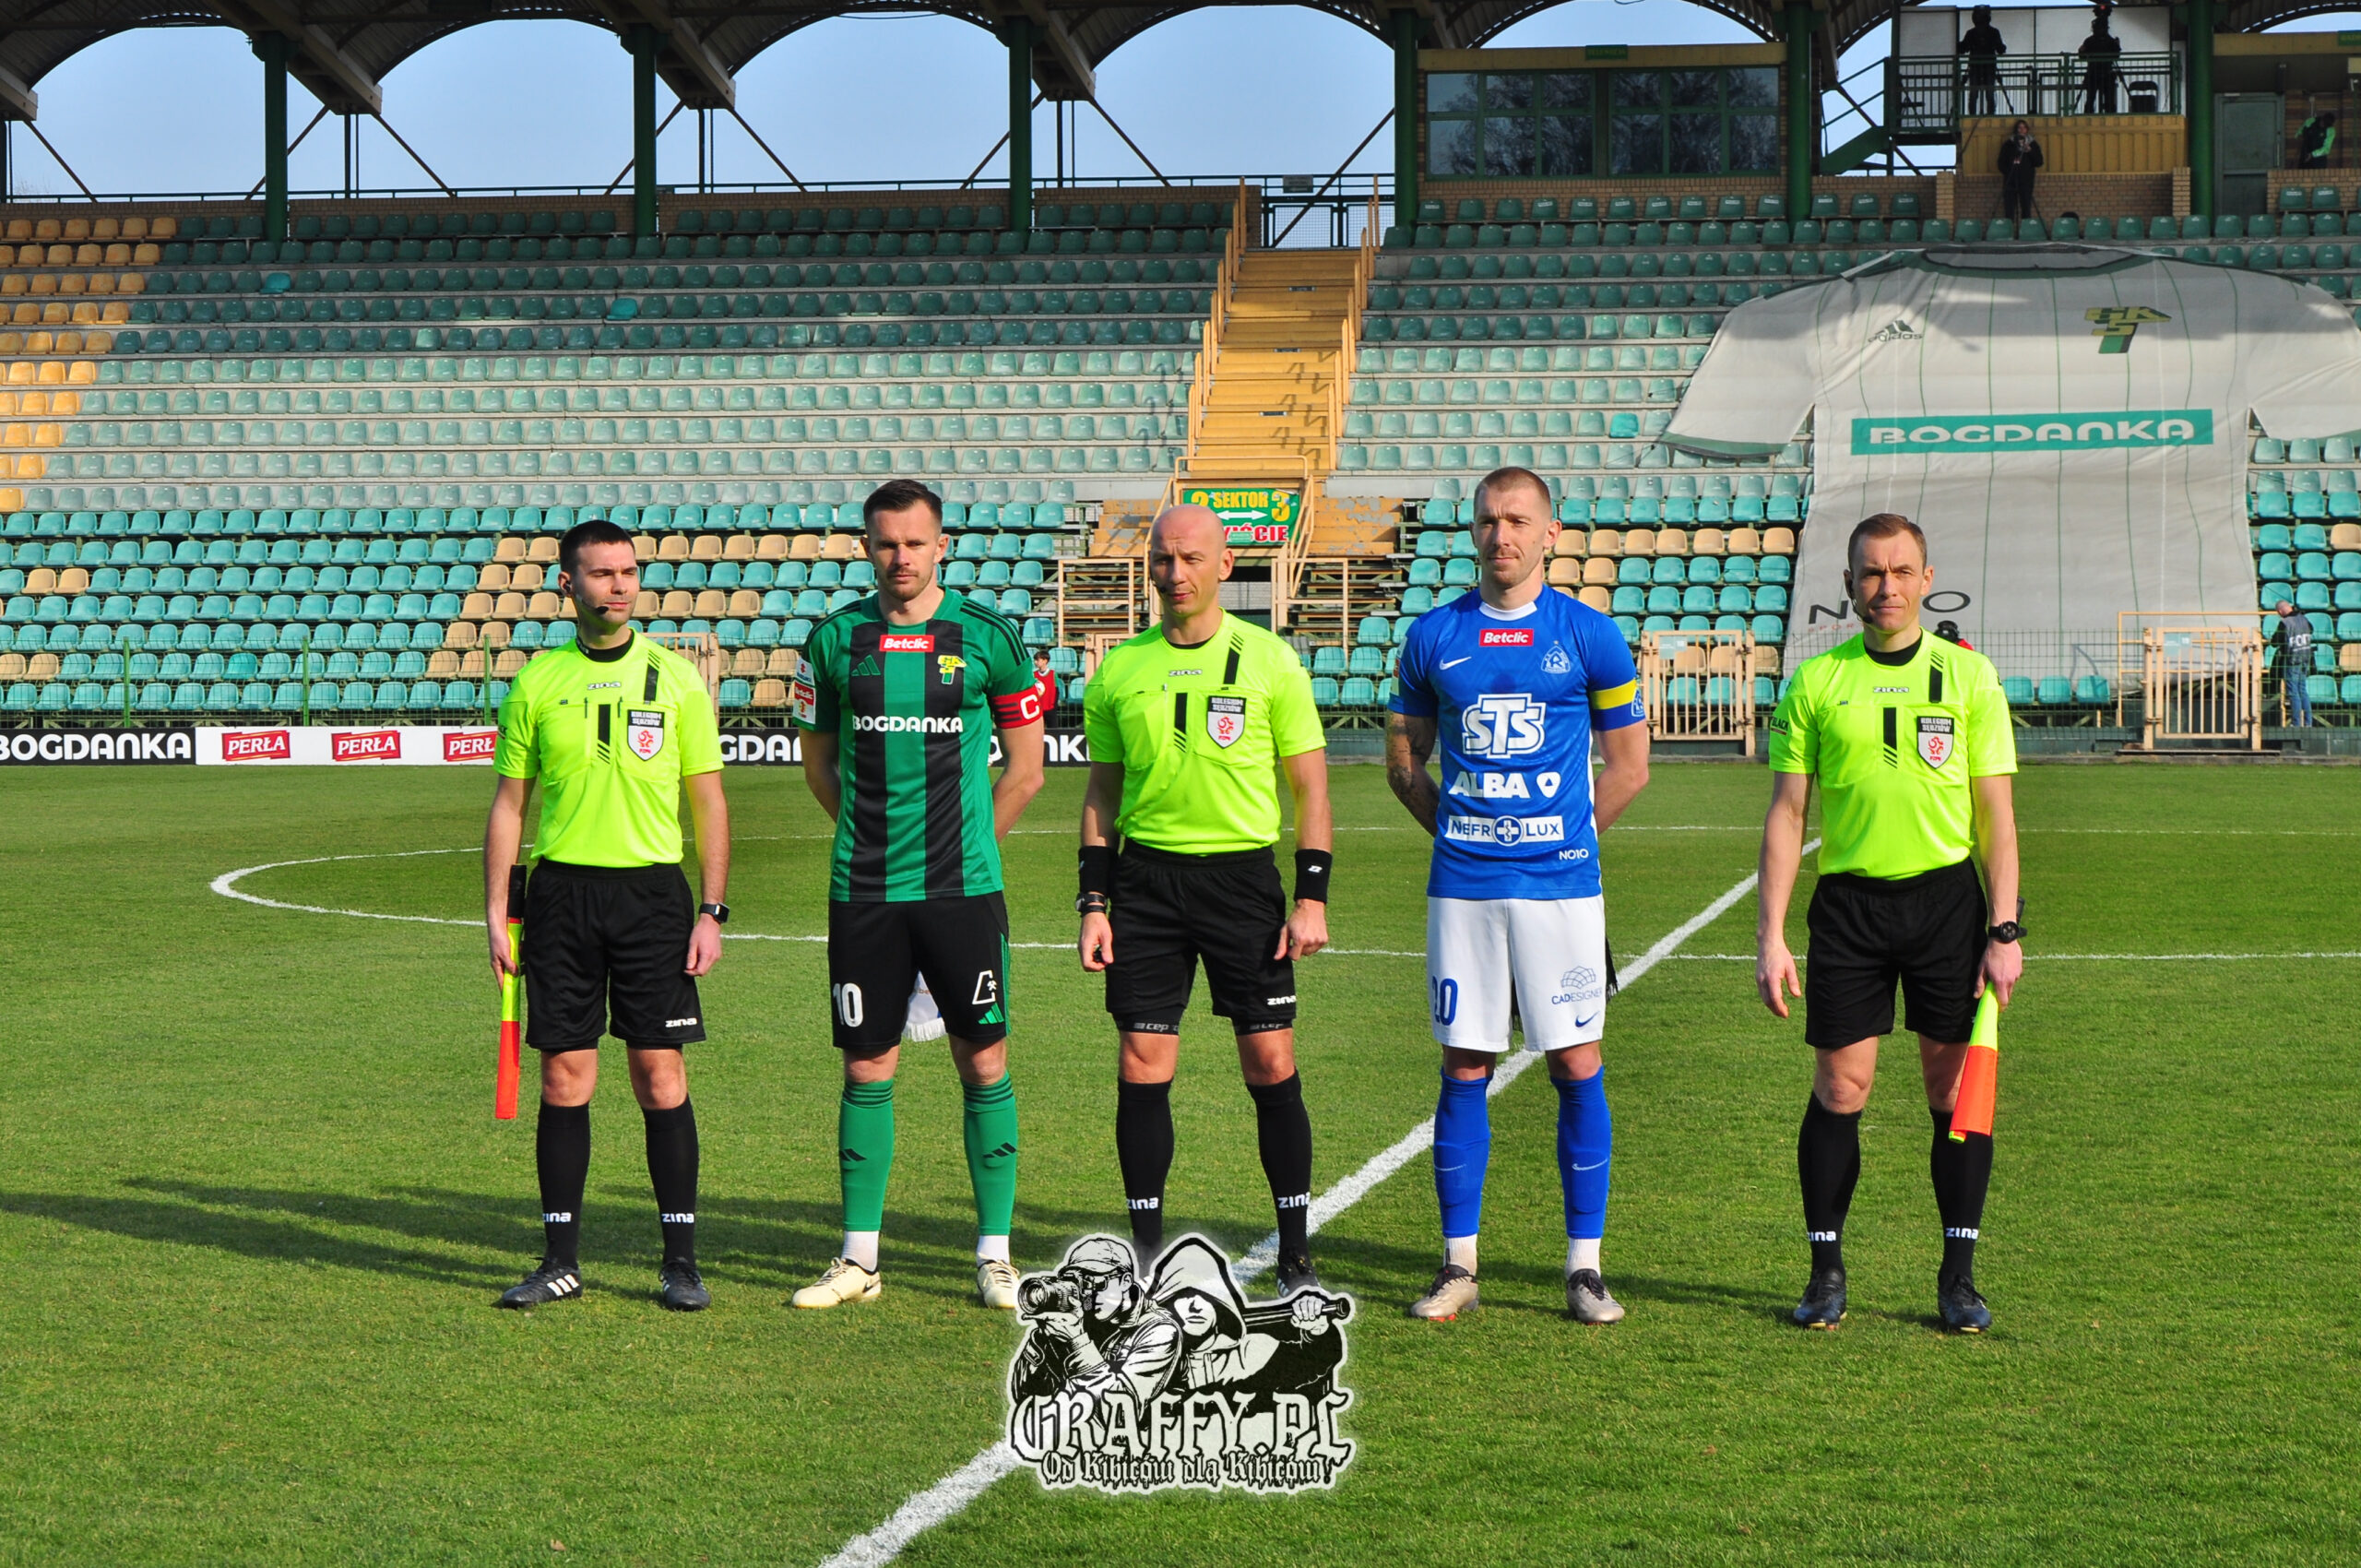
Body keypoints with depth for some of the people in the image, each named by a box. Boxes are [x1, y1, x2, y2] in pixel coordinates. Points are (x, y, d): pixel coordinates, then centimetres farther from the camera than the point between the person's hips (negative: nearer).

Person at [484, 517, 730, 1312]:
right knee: (564, 1076, 2)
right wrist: (495, 912, 2)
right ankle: (561, 1259, 10)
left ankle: (680, 1260, 4)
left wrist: (712, 911, -2)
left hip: (652, 890, -1)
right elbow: (509, 802, 9)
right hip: (561, 889, 1)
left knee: (660, 1075, -2)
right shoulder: (536, 682, 6)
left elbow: (708, 800, 5)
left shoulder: (677, 678, 3)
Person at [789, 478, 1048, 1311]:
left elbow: (1025, 769, 7)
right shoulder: (836, 639, 4)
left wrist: (962, 843, 8)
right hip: (863, 893, 1)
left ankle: (995, 1254, 10)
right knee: (867, 1070, 5)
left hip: (963, 889, -1)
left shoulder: (987, 636, -1)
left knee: (983, 1063, 1)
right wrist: (874, 837, 10)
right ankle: (859, 1257, 14)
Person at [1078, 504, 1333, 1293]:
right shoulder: (1120, 669, 6)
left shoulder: (1270, 661, 0)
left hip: (1242, 872, -2)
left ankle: (1295, 1255, 8)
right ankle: (1147, 1252, 10)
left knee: (1271, 1065, -2)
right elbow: (1102, 792, 13)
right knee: (1142, 1070, 0)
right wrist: (1094, 902, 5)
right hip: (1146, 876, 2)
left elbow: (1310, 785, 3)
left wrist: (1312, 896, -5)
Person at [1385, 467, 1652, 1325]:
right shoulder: (1433, 636, 6)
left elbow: (1628, 765, 8)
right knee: (1464, 1070, 4)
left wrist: (1563, 834, 7)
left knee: (1577, 1068, -1)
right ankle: (1458, 1265, 11)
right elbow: (1404, 761, 16)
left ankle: (1584, 1267, 6)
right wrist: (1460, 830, 8)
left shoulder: (1588, 636, 1)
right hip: (1462, 887, 1)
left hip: (1559, 883, -1)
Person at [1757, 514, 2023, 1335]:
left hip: (1947, 897, 0)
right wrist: (1771, 936, -2)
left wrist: (2005, 931, -3)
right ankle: (1826, 1272, 10)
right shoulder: (1815, 682, 4)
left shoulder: (1969, 675, 4)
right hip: (1848, 901, 0)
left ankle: (1958, 1276, 10)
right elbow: (1787, 813, 5)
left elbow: (1995, 813, 4)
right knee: (1840, 1088, -1)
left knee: (1955, 1089, 1)